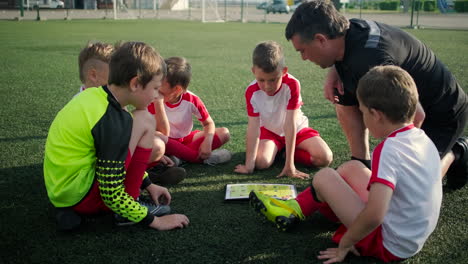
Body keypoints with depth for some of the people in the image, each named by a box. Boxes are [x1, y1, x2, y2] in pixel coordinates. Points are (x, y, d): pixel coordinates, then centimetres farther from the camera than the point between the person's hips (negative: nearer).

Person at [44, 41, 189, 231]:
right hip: (81, 196, -9)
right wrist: (153, 221, -11)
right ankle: (126, 213, -4)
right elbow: (111, 194, -22)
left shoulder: (93, 95, 4)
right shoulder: (113, 122, -23)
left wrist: (148, 185, 20)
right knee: (145, 121, -11)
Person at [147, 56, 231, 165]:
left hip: (186, 139, 3)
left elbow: (208, 123, -7)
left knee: (224, 133, -16)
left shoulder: (192, 100, -15)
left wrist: (207, 142, -25)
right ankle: (202, 158, -27)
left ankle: (179, 156, -25)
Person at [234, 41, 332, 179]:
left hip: (297, 129, 0)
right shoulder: (252, 92, -22)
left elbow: (290, 124, -32)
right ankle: (278, 150, 7)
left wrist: (289, 164, -34)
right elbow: (253, 127, -24)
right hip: (270, 130, 1)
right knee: (261, 162, -28)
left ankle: (285, 152, 2)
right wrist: (249, 165, -30)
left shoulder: (292, 85, -29)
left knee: (324, 158, -20)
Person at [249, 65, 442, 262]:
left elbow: (374, 216, -35)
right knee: (352, 167, 14)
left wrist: (345, 244, -18)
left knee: (324, 177, -6)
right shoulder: (424, 139, -2)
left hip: (389, 246, -8)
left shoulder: (388, 150, -27)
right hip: (416, 237, 8)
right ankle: (295, 208, 21)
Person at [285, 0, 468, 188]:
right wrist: (333, 72, -10)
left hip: (442, 112, -8)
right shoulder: (349, 29, -11)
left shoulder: (369, 64, -39)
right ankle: (362, 165, 4)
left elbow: (415, 116, -36)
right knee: (343, 95, -5)